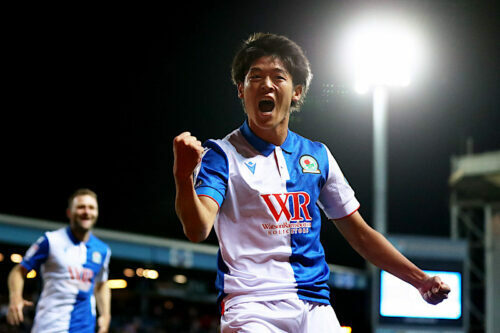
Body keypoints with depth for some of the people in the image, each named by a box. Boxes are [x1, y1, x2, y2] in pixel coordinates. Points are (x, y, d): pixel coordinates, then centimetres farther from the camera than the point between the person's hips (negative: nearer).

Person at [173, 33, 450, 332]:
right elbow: (197, 229, -16)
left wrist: (421, 279, 13)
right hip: (251, 305, -4)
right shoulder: (221, 155, 0)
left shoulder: (318, 156, 13)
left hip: (316, 307, 4)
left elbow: (360, 234, 20)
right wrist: (183, 176, -36)